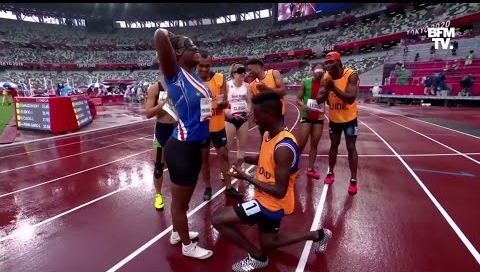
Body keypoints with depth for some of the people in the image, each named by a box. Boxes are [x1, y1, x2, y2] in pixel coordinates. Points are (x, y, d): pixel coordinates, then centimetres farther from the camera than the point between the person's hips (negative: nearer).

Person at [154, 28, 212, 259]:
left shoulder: (192, 75, 8)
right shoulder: (175, 74, -15)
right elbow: (160, 35, -28)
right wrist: (169, 37, -8)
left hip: (193, 146, 8)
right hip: (182, 147, -8)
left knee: (183, 197, 24)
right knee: (180, 200, 12)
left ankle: (177, 233, 46)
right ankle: (188, 246, 31)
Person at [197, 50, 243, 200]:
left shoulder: (220, 78, -5)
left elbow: (225, 103, -5)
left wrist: (222, 102, -28)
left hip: (217, 125, 1)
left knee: (224, 155, 8)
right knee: (204, 157, 11)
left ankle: (229, 187, 23)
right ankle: (208, 187, 28)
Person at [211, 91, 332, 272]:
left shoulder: (284, 147, -30)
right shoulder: (269, 135, -2)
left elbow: (280, 191, -28)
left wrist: (246, 177, -25)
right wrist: (244, 158, -1)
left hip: (272, 203, -9)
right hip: (268, 200, 9)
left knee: (218, 219, -10)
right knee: (268, 243, 29)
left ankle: (257, 257, 8)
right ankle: (317, 235, 38)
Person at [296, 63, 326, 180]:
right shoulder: (306, 82, -4)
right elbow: (298, 99, -4)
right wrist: (303, 106, -23)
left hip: (319, 117, 3)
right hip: (306, 116, -3)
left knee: (314, 144, 7)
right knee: (301, 144, -5)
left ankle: (310, 169, 18)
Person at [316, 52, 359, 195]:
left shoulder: (351, 75, -21)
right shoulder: (326, 77, -8)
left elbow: (351, 98, -32)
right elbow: (319, 100, -12)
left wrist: (334, 88, -42)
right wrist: (325, 92, -33)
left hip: (349, 118, -4)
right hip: (334, 119, 4)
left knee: (351, 148, 2)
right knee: (334, 146, 16)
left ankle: (353, 180, 13)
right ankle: (330, 173, 31)